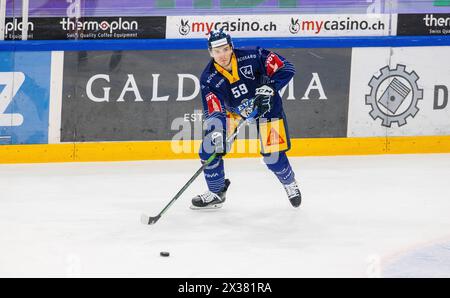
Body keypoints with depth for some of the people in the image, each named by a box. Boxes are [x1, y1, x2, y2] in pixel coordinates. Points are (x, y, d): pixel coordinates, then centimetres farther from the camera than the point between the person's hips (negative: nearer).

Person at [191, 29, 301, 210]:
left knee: (272, 156, -9)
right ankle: (216, 193, 10)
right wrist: (217, 134, -41)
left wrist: (267, 89, -33)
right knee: (209, 148, -9)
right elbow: (214, 113, -24)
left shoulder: (252, 57, -26)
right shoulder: (208, 79, -20)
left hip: (266, 107, -3)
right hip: (234, 111, 3)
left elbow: (286, 69, -22)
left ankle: (290, 184, 24)